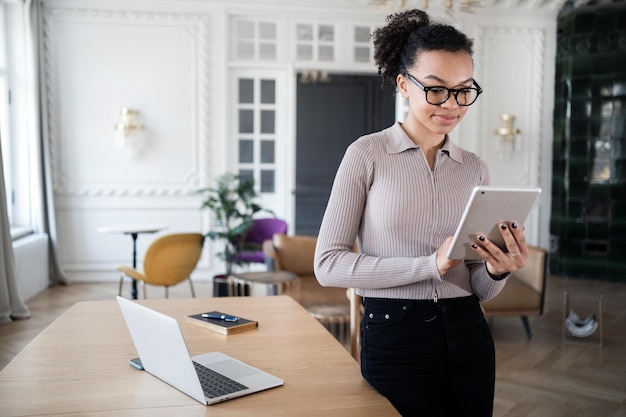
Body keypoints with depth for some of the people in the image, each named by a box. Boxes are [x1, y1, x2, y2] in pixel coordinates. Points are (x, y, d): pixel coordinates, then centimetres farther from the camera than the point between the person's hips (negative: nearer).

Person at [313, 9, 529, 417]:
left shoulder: (476, 169, 4)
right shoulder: (367, 154, -7)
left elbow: (480, 288, 8)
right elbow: (328, 264, -13)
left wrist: (497, 269, -15)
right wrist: (430, 264, -21)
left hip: (467, 338, 5)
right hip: (395, 340, -4)